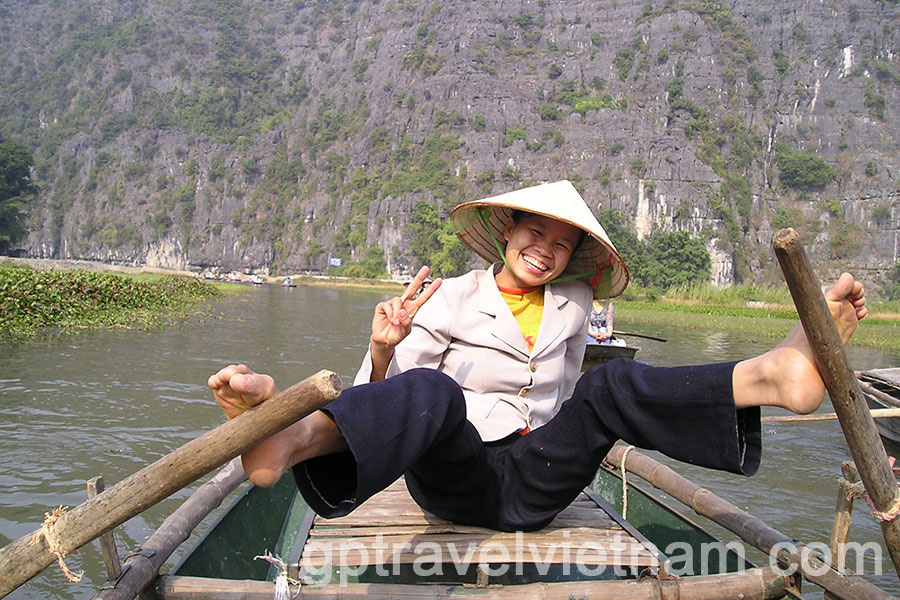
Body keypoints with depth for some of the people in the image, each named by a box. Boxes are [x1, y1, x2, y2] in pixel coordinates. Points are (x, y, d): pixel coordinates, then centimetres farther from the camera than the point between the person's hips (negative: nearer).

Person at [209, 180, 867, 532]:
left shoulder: (572, 308, 12)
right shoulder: (451, 299, 1)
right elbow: (385, 391, -6)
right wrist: (382, 353, -22)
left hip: (531, 489, 3)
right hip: (455, 481, -2)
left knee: (612, 385, -21)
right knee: (430, 391, -35)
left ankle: (771, 373, -44)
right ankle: (296, 437, -65)